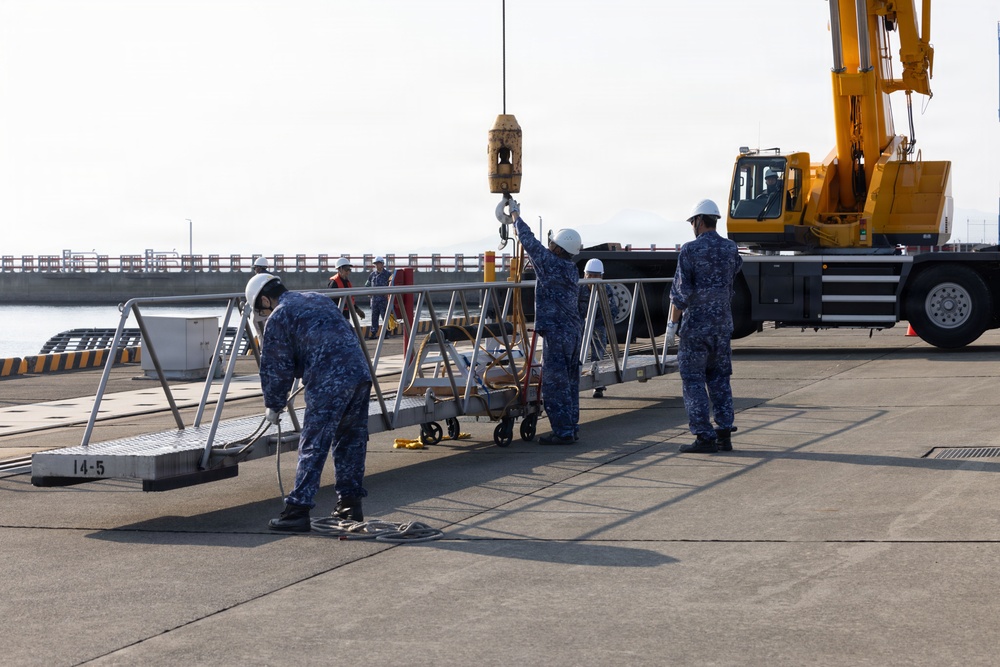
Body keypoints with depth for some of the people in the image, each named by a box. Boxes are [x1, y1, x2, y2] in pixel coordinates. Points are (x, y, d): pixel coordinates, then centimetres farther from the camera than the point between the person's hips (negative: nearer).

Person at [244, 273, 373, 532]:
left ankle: (297, 511, -6)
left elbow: (276, 369, 4)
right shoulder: (320, 299, 26)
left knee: (313, 447, -5)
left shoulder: (278, 319, 3)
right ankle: (351, 504, 23)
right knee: (351, 442, 17)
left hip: (328, 383, -7)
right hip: (360, 373, 7)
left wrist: (273, 407, 18)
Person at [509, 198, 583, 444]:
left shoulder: (550, 263, -13)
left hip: (557, 333, -9)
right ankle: (571, 428, 17)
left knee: (554, 383, -5)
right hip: (573, 330, 9)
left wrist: (515, 215, 10)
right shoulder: (571, 269, 11)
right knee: (569, 381, 13)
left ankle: (563, 431, -4)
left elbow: (529, 241, -5)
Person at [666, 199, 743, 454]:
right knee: (719, 378, 13)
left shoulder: (690, 250, -11)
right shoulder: (730, 248, 5)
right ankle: (724, 434, 8)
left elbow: (681, 291, -15)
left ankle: (704, 437, -3)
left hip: (696, 324, -6)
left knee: (693, 379, 1)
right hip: (723, 322, 6)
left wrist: (672, 325, -10)